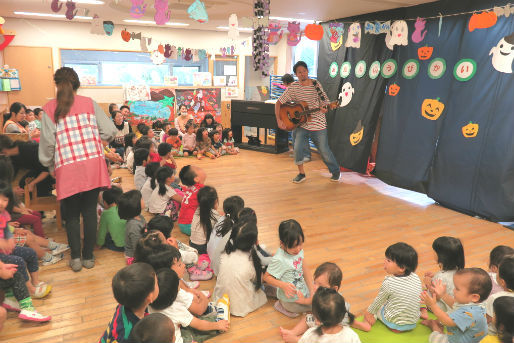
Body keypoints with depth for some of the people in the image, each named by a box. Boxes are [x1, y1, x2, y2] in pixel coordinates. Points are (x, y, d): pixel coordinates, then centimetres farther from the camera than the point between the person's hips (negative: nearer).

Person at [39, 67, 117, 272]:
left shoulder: (49, 109, 3)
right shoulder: (89, 103, 7)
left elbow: (47, 142, -1)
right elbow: (110, 132, 1)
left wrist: (50, 167, 12)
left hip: (67, 169, -1)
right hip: (93, 165, 1)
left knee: (71, 214, 14)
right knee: (90, 211, 10)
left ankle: (75, 258, 14)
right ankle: (88, 256, 18)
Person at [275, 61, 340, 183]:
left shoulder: (316, 84, -3)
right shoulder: (293, 87, -2)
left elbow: (325, 101, 1)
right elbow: (279, 102, 1)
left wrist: (324, 108, -23)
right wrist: (278, 120, -8)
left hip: (318, 124, -1)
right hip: (301, 124, 1)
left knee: (324, 151, 4)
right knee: (297, 148, -14)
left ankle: (336, 172, 29)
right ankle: (301, 173, 10)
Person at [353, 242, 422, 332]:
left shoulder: (389, 282, -24)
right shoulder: (416, 278, -10)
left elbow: (379, 301, -9)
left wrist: (369, 311, 10)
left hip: (394, 324, -6)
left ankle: (366, 324, 0)